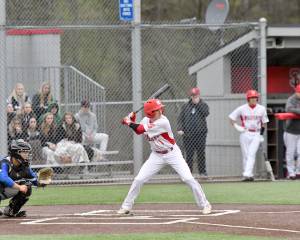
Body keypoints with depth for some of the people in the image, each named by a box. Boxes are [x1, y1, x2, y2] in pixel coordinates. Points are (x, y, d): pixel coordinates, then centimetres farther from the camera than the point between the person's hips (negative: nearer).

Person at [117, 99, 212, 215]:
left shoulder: (163, 122, -27)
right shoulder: (146, 120, -7)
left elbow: (140, 130, -27)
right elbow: (138, 131, 11)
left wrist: (128, 122, -14)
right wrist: (132, 121, -6)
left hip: (172, 153, -5)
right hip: (157, 155, 5)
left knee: (188, 179, -14)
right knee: (138, 180, -3)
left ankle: (204, 204, -1)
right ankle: (126, 206, 11)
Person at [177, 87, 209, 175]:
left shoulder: (203, 105, 7)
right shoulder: (186, 106, 11)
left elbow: (206, 113, -14)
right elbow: (180, 118, 7)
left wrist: (198, 103, -12)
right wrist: (180, 129, -8)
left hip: (200, 134, -1)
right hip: (188, 135, 1)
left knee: (201, 153, 1)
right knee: (189, 154, 1)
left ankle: (202, 171, 10)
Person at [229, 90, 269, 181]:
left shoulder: (262, 109, 2)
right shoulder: (242, 109, -3)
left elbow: (264, 122, 11)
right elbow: (231, 117, 4)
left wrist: (261, 134, 4)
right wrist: (236, 126, -9)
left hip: (256, 135, 0)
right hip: (245, 134, 0)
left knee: (251, 154, -13)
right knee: (245, 155, 3)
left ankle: (247, 174, -21)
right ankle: (249, 175, 11)